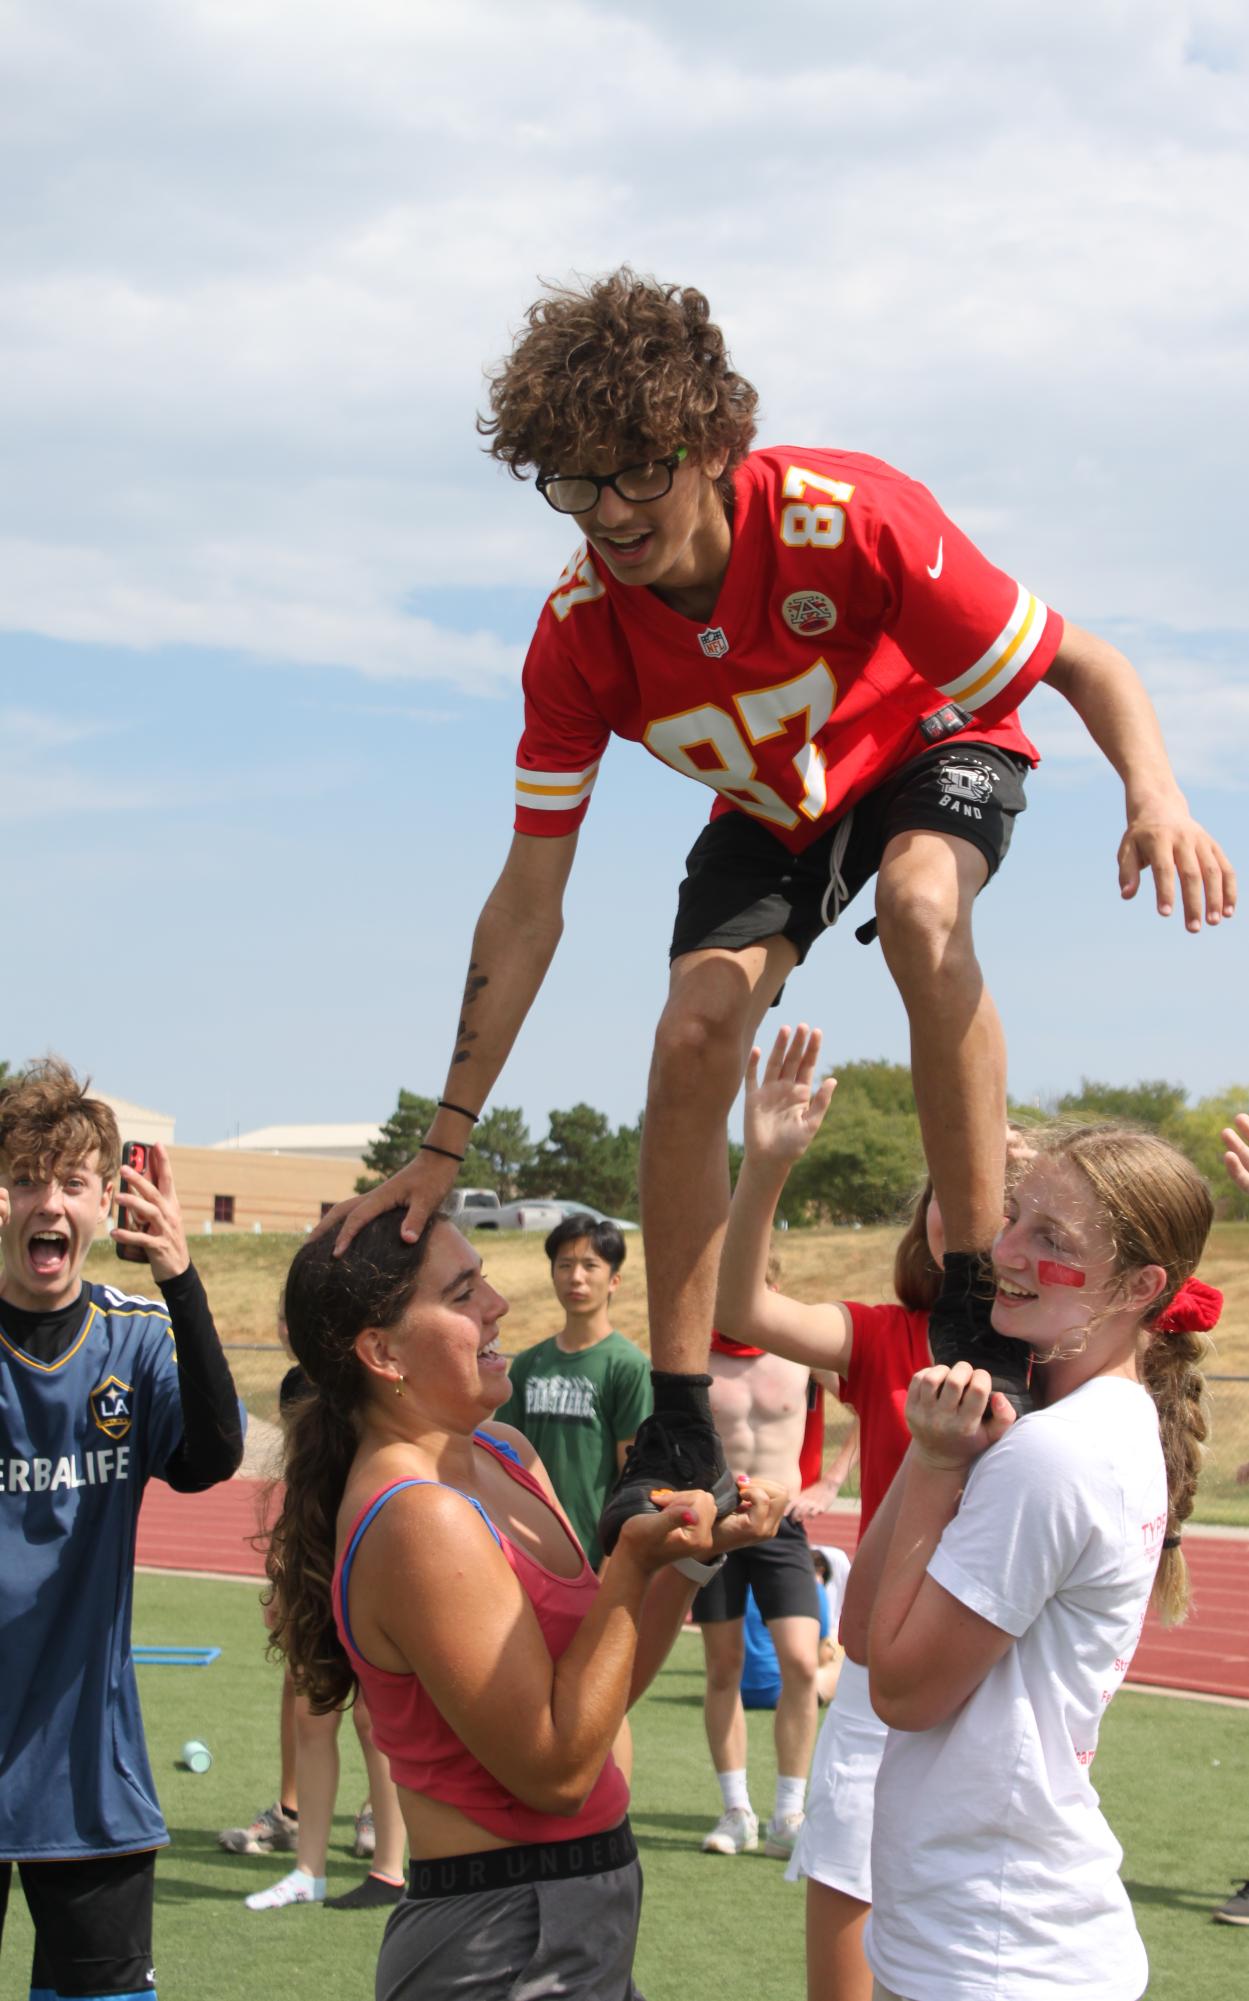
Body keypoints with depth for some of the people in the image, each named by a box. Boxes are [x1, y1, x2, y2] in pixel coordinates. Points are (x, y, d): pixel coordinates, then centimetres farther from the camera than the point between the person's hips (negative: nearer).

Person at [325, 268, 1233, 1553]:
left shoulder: (850, 519, -37)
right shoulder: (577, 636, -26)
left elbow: (1083, 665, -28)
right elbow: (527, 905, -19)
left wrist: (1156, 798, -50)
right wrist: (444, 1147, -21)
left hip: (931, 750, -3)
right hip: (771, 809, 3)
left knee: (919, 900, -36)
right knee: (692, 1037, -18)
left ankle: (979, 1304, -27)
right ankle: (679, 1432, -5)